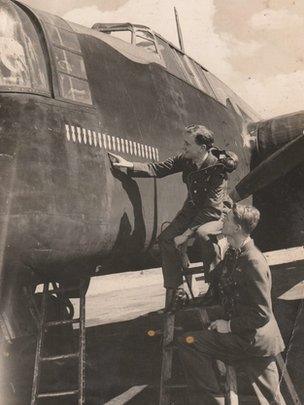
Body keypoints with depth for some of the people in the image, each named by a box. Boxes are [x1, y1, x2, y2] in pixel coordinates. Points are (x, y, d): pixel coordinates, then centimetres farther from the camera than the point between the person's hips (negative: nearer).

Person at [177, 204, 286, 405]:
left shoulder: (254, 263, -23)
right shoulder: (233, 254, 6)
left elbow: (262, 314, -23)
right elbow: (218, 281, 20)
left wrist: (230, 325, -16)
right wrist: (210, 309, 7)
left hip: (253, 339, -9)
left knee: (188, 343, -13)